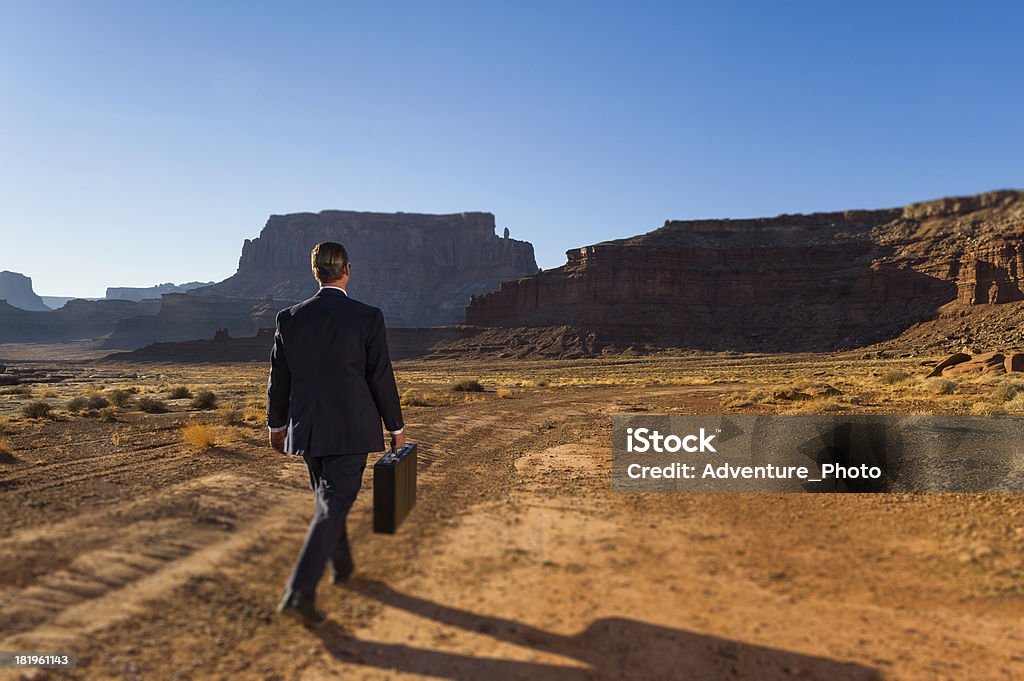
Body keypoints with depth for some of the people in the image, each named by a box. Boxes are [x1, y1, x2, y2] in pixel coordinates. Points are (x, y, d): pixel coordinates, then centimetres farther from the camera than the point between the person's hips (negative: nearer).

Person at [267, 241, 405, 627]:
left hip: (306, 429, 5)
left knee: (328, 499, 23)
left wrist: (276, 425, 22)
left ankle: (341, 567, 40)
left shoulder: (289, 319, 0)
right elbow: (381, 378, -8)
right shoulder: (367, 318, -10)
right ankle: (299, 593, -8)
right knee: (333, 508, 0)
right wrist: (396, 427, 4)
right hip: (351, 430, -4)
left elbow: (278, 380, 8)